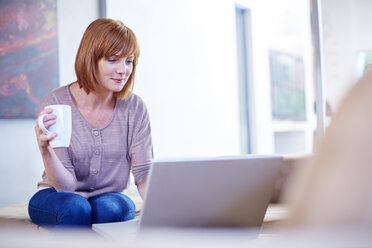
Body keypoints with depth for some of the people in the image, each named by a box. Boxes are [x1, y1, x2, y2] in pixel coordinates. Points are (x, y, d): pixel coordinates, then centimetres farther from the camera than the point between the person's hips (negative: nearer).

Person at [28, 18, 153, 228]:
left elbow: (144, 173, -9)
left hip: (110, 197, 2)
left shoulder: (134, 108, -8)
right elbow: (66, 185, -17)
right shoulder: (56, 104, -15)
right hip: (57, 199, -1)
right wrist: (45, 150, -37)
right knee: (75, 207, -34)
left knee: (110, 207, -32)